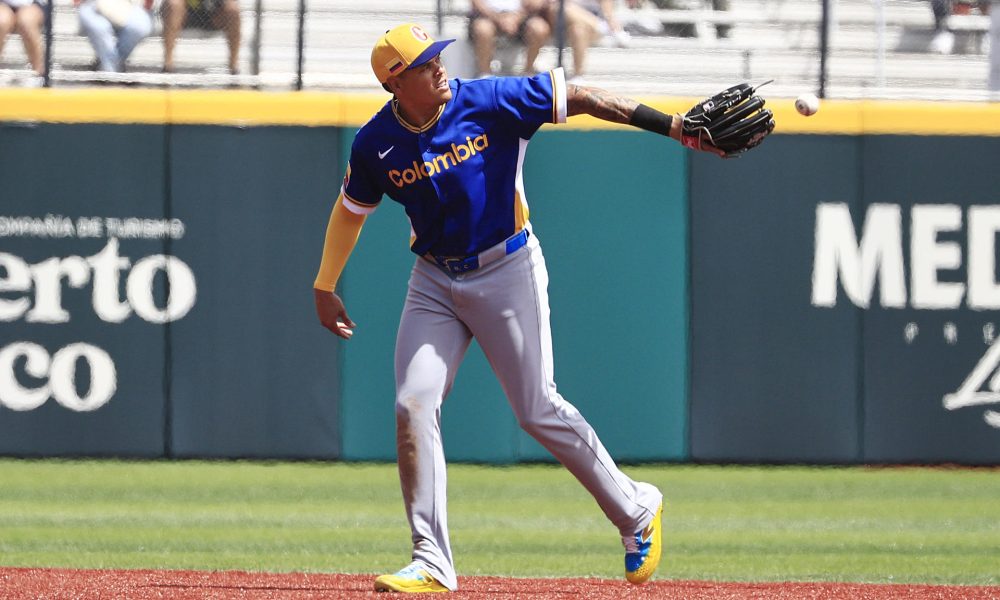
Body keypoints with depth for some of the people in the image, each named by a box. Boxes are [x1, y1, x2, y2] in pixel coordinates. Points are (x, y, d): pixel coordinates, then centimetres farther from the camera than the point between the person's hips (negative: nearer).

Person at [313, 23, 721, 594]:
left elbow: (581, 98, -16)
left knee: (538, 410, -2)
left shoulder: (489, 102, -17)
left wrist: (670, 124, -23)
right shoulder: (376, 145, -6)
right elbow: (350, 210, 12)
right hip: (434, 281, 3)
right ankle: (431, 563, -4)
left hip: (508, 272, -3)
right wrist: (325, 287, 14)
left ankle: (636, 509, 19)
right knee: (414, 406, -9)